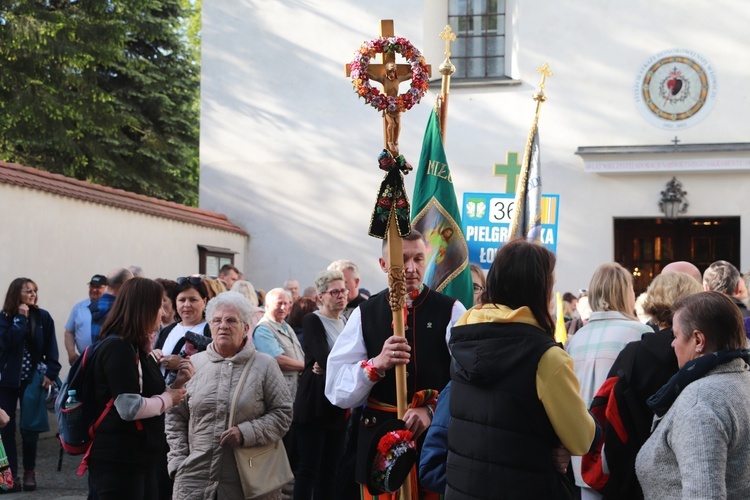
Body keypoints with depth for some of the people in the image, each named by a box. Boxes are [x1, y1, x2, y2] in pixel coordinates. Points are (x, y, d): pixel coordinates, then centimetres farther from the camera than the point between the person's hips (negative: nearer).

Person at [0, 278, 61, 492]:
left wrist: (51, 373, -11)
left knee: (30, 427, 2)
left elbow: (51, 348, 0)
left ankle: (29, 472, 17)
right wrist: (21, 318, -16)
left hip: (32, 380, 0)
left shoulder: (43, 317, 1)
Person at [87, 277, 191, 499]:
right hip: (119, 463, -10)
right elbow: (130, 408, -23)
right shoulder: (117, 347, -16)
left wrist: (177, 384, 4)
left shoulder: (137, 348, 15)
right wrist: (168, 399, -9)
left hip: (141, 460, 10)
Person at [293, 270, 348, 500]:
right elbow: (324, 360, -18)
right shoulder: (312, 321, -6)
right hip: (315, 404, -6)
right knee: (309, 468, -5)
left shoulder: (346, 324, 14)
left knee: (329, 469, 8)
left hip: (339, 405, 6)